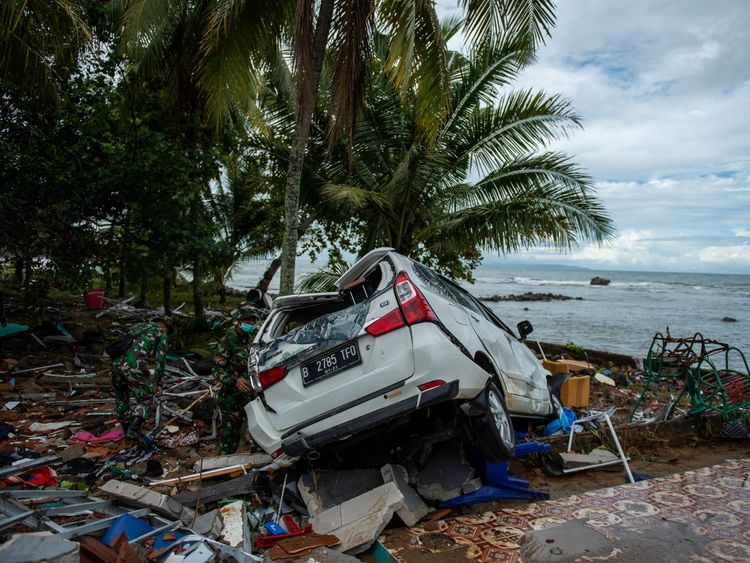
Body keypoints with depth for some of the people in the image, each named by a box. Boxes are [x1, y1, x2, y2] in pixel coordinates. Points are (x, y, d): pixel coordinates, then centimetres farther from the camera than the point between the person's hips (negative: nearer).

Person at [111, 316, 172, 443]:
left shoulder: (136, 327, 31)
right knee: (146, 400, 6)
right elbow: (160, 360, 4)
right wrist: (157, 382, 10)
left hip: (117, 363, 6)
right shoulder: (162, 334, 13)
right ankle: (133, 430, -11)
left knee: (122, 398, 25)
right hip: (134, 367, -6)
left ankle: (127, 429, 33)